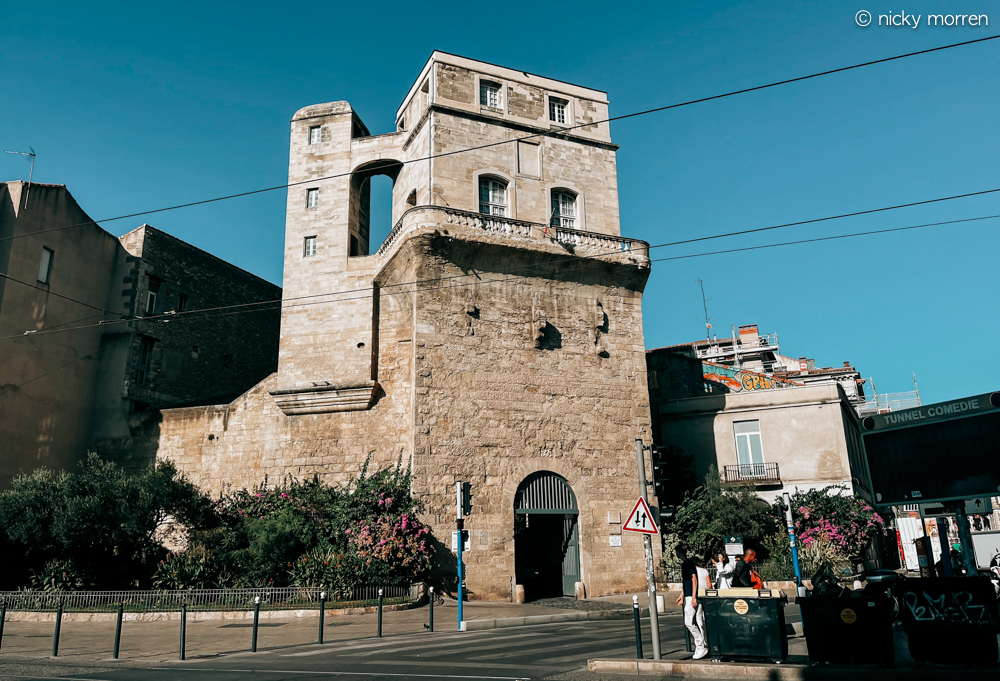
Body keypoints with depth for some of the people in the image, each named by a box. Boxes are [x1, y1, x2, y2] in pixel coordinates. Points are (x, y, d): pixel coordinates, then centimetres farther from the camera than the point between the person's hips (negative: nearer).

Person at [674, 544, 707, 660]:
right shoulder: (684, 564, 17)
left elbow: (694, 579, -17)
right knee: (699, 622, 10)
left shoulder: (689, 563, -12)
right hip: (688, 596, 10)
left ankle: (701, 646, -5)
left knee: (688, 622, -9)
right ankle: (704, 646, 13)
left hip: (692, 597, -10)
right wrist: (682, 595, 29)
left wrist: (693, 597, -21)